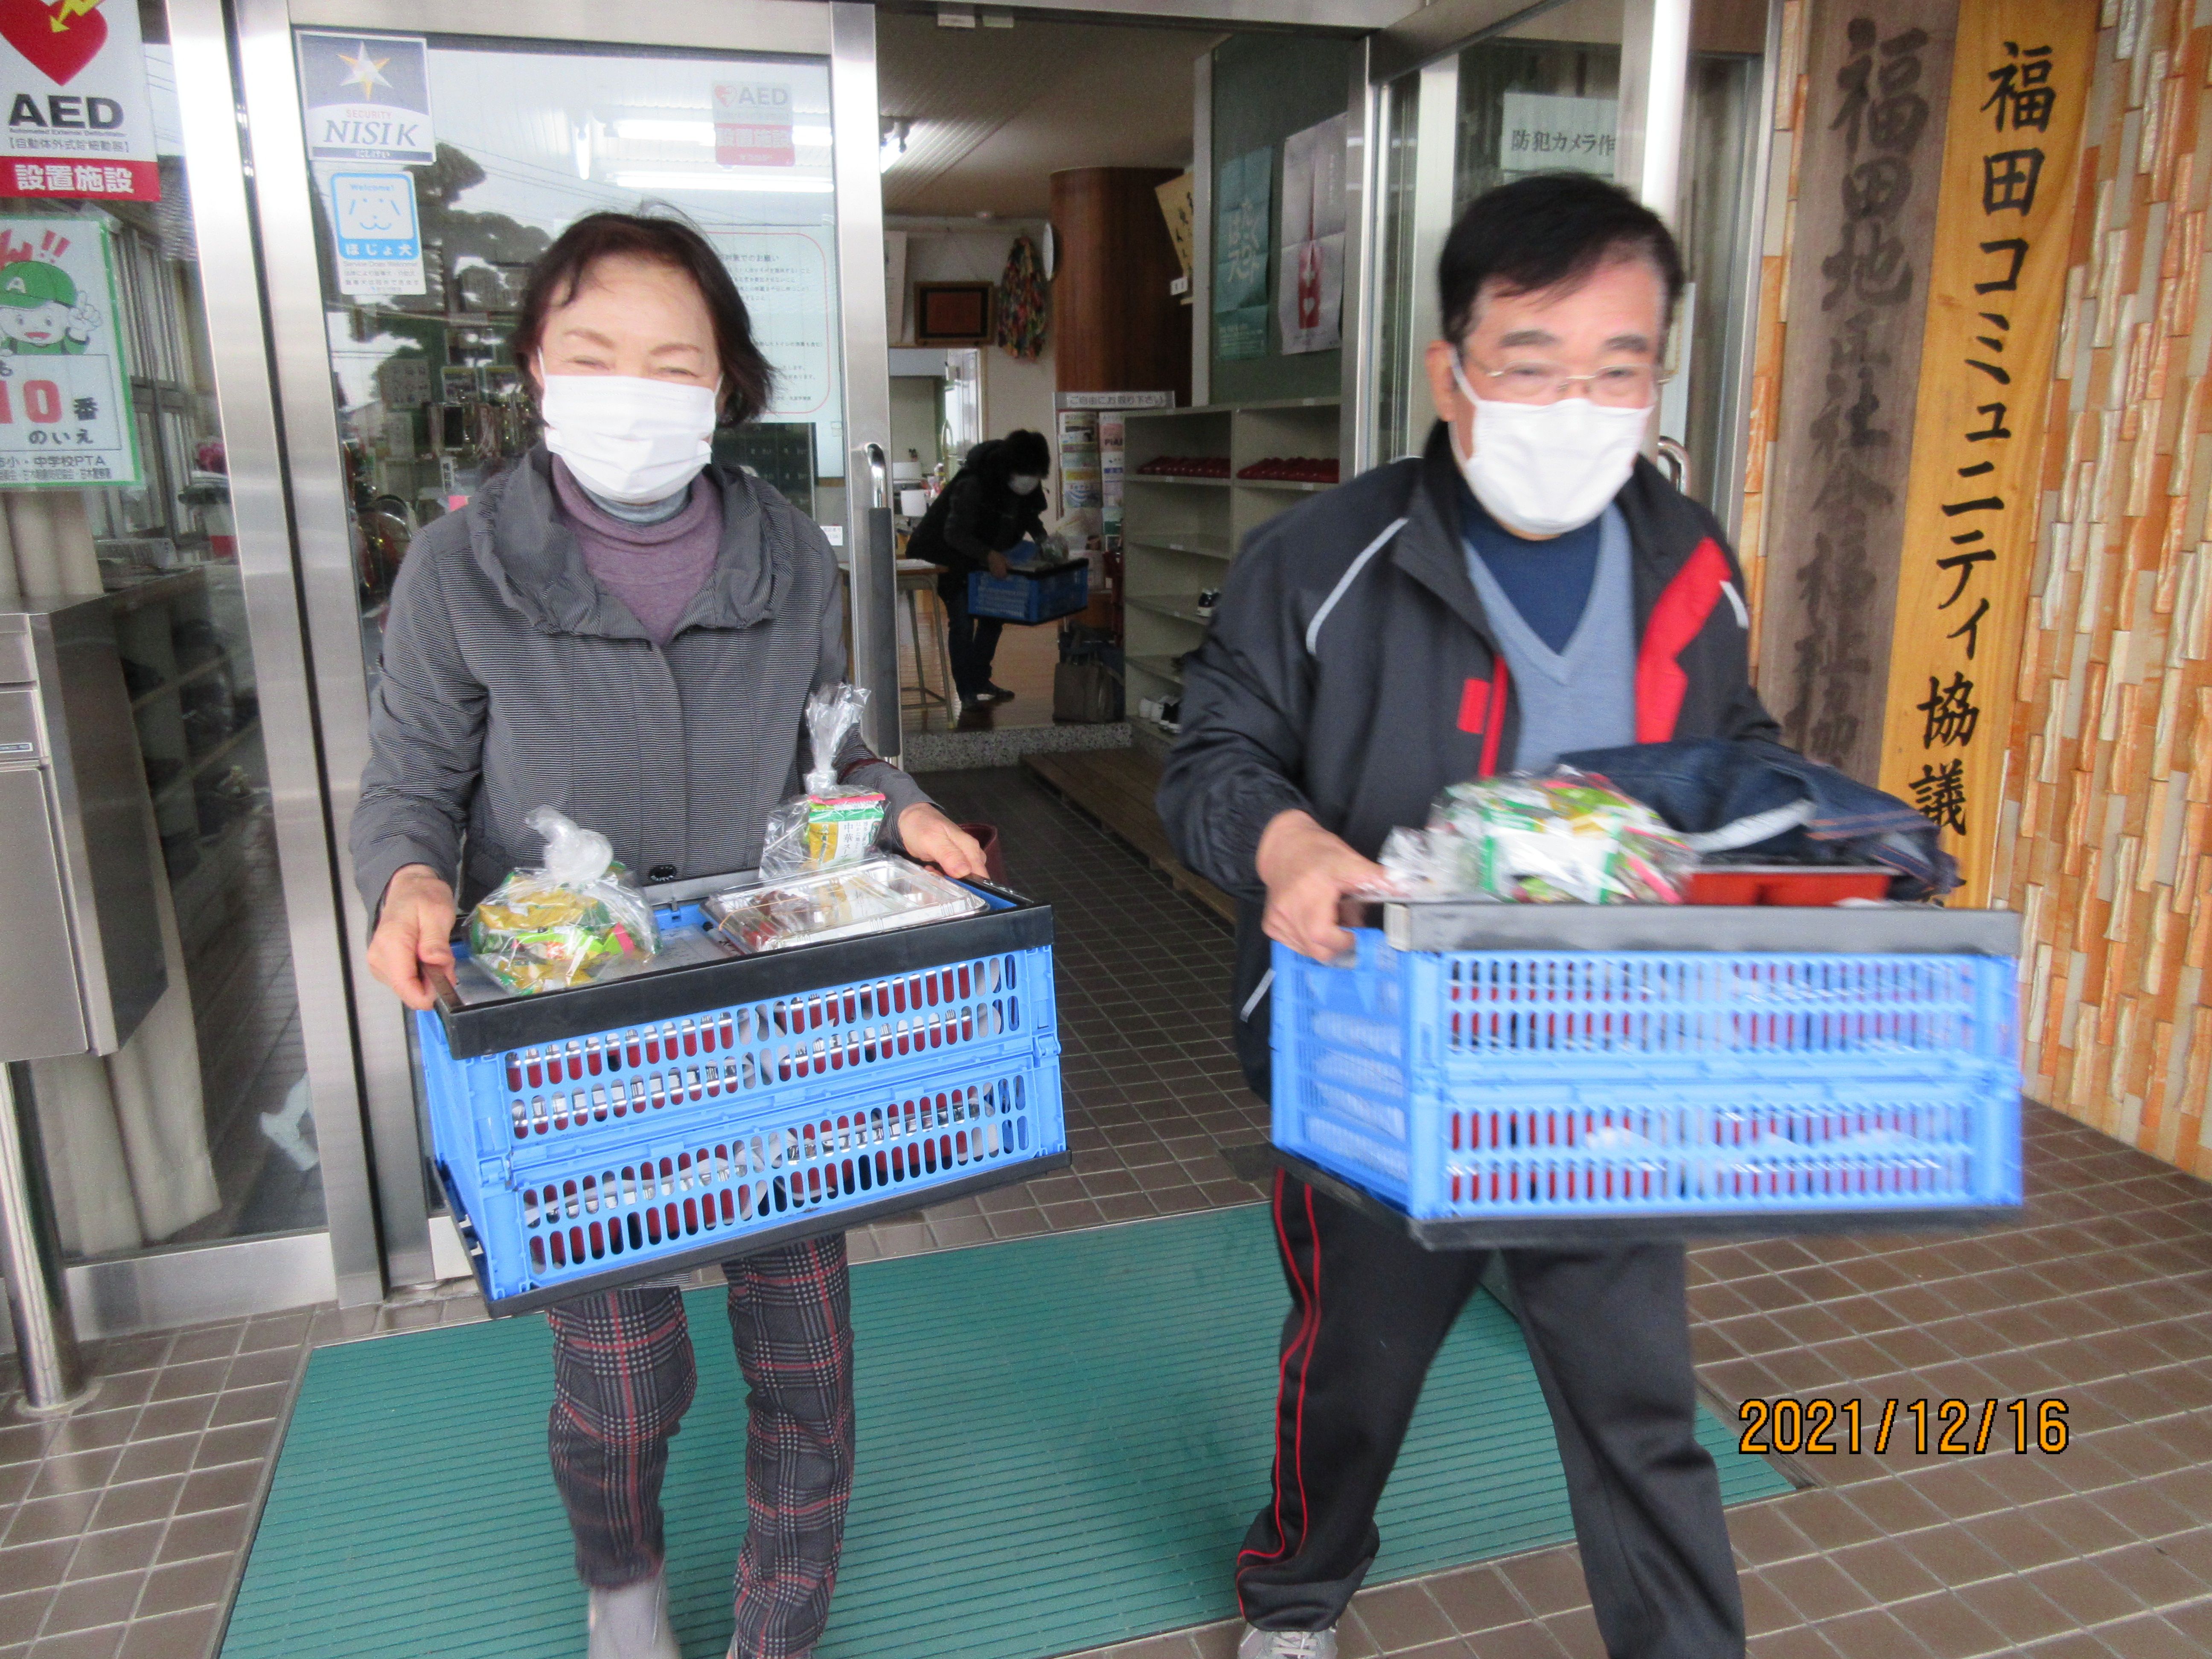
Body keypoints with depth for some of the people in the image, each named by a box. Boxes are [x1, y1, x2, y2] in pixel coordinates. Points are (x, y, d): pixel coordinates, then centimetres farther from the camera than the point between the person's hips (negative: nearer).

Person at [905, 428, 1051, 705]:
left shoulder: (1029, 486, -9)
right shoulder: (974, 484, -33)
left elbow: (1030, 517, 10)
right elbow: (954, 533, -36)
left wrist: (1044, 541, -11)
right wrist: (989, 555, -49)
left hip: (984, 556, 8)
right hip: (947, 555, -8)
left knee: (993, 617, 8)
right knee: (962, 618, -11)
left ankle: (980, 680, 20)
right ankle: (968, 691, -5)